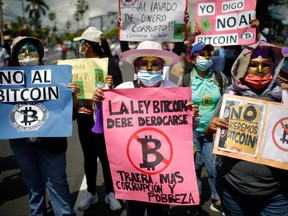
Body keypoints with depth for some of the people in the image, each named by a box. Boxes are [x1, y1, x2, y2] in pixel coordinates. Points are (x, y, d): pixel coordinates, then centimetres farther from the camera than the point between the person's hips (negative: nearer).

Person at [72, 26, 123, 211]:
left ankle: (110, 193, 26)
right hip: (84, 117, 5)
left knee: (105, 156, 6)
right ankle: (91, 193, 32)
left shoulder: (109, 62, -8)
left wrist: (110, 87, -33)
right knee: (89, 156, 15)